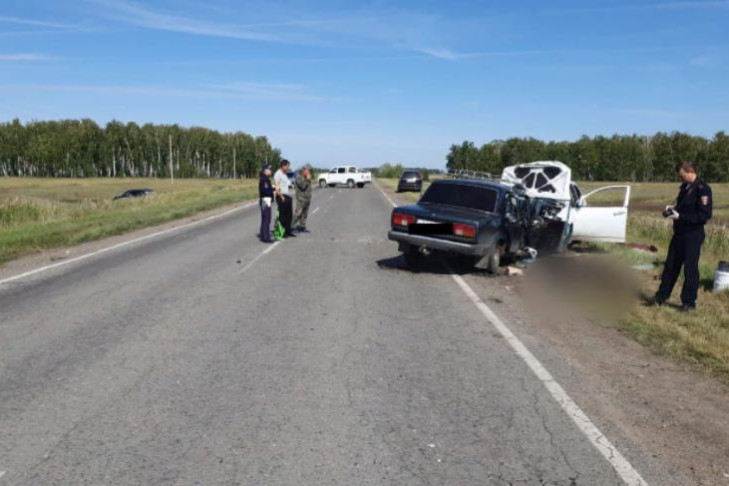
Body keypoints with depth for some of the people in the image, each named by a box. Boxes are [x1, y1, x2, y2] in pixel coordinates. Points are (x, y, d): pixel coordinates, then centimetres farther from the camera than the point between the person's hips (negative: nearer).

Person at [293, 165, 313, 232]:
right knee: (298, 213, -12)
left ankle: (302, 226, 14)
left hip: (307, 198, 8)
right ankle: (294, 226, -9)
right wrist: (307, 179, -15)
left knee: (305, 214, 9)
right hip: (301, 198, -8)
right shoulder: (299, 177, -9)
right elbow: (302, 186, -21)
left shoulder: (307, 177, 17)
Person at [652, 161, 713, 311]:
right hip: (679, 232, 8)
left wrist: (680, 216, -23)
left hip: (693, 235, -8)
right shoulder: (685, 187, 10)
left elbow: (705, 215, -21)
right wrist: (673, 208, 3)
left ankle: (689, 302, 11)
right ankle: (662, 296, 25)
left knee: (690, 268, 0)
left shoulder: (702, 189, -15)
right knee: (671, 265, 14)